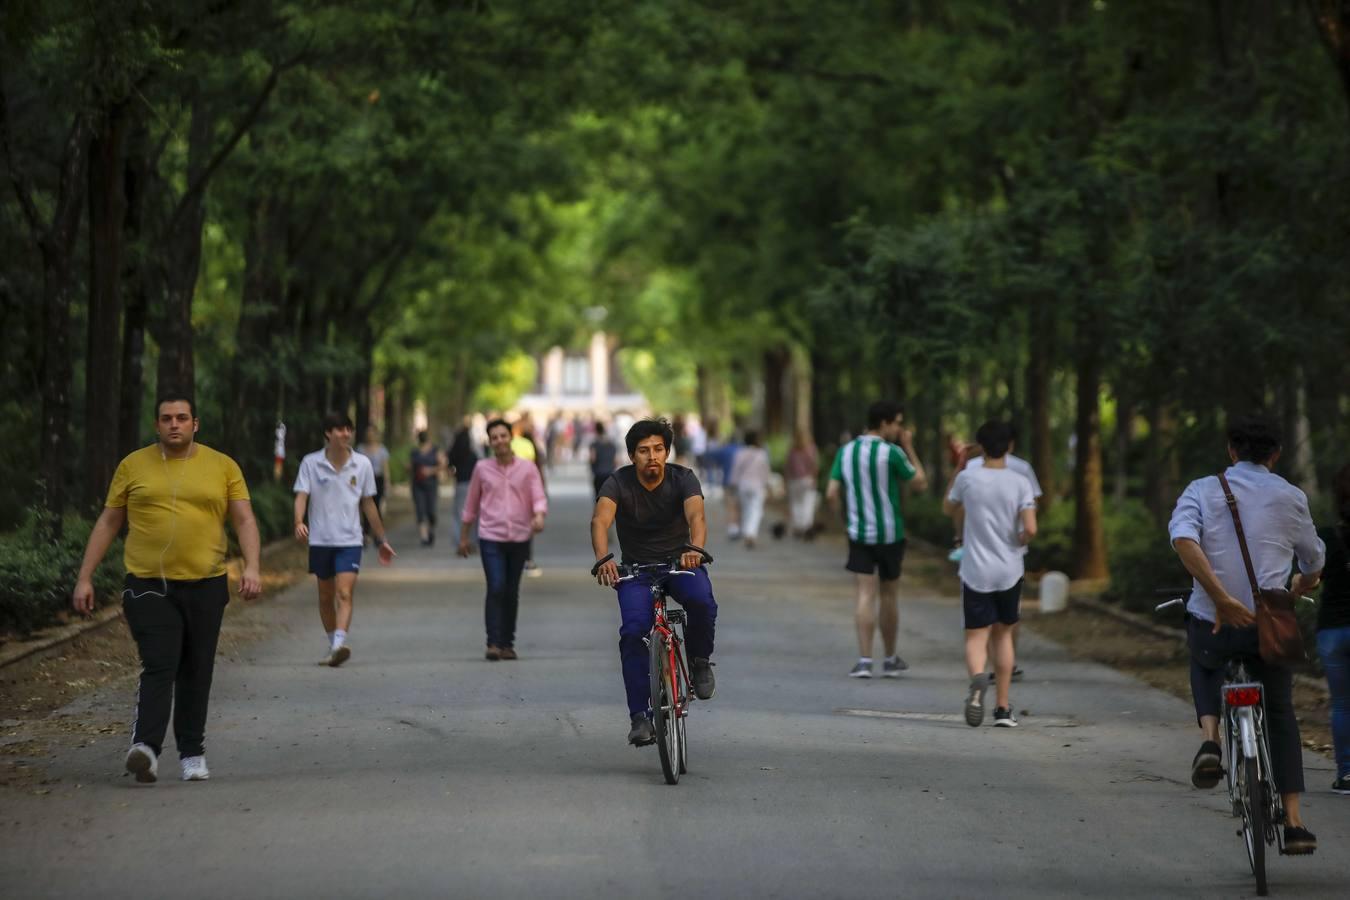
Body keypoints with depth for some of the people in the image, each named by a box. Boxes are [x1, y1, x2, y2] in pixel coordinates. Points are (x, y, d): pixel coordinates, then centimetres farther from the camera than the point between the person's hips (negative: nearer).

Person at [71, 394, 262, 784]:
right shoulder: (133, 466, 6)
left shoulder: (223, 467, 6)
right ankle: (145, 748, -26)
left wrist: (251, 567, -12)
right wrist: (85, 578, 4)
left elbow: (244, 520, 3)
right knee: (159, 667, -16)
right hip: (148, 586, -1)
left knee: (196, 672, 7)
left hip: (205, 586, 1)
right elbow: (107, 523, 9)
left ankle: (192, 753, 18)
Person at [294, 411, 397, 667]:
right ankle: (332, 642, 27)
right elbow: (301, 496, -6)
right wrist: (299, 523, -26)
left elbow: (368, 504, 12)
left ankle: (339, 644, -29)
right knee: (325, 597, 11)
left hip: (349, 540, -1)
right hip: (320, 540, 1)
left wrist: (381, 540, 16)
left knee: (345, 593, -17)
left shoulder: (362, 464, 3)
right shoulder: (311, 463, -1)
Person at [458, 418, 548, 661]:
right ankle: (493, 643, -12)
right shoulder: (482, 468, 3)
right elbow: (471, 505, 11)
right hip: (491, 538, -1)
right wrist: (463, 536, 15)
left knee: (512, 593, 8)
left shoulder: (527, 468, 2)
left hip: (519, 538, 1)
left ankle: (507, 644, 17)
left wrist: (539, 516, -27)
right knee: (496, 589, -13)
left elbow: (539, 498, -6)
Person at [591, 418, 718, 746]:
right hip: (635, 569, 0)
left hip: (679, 562, 0)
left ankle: (700, 660, -3)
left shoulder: (683, 478, -14)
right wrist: (603, 559, -53)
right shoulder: (618, 483, -15)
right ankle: (639, 717, -17)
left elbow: (696, 516, -32)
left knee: (702, 602, -32)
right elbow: (600, 520, -32)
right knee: (633, 631, -23)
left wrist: (695, 550, -55)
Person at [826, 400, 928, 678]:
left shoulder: (845, 452, 2)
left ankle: (864, 660, -11)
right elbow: (921, 483, -2)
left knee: (865, 596, -1)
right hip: (890, 534, -2)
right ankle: (891, 660, 24)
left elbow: (832, 494, 0)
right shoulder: (891, 453, -12)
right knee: (887, 596, 12)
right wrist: (909, 448, 5)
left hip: (858, 533, 2)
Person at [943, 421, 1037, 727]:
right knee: (1003, 633, 17)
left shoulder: (967, 478, -5)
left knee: (976, 636, -3)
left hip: (976, 572, -1)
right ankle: (1003, 707, 19)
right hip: (1010, 572, 1)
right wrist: (1018, 542, 8)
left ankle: (977, 677, -38)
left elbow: (948, 509, 15)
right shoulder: (1020, 483, -5)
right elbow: (1030, 529, -14)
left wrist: (958, 467, 22)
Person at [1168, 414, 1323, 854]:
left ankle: (1210, 739, 7)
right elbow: (1314, 561, 18)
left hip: (1212, 620, 0)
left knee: (1205, 665, 35)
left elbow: (1183, 538, -18)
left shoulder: (1202, 490, 3)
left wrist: (1221, 598, -21)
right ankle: (1293, 821, 11)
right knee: (1280, 714, 19)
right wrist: (1302, 587, 42)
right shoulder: (1290, 497, 5)